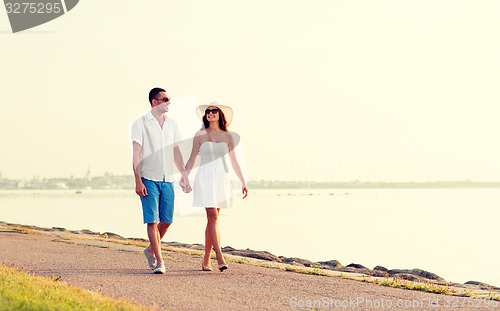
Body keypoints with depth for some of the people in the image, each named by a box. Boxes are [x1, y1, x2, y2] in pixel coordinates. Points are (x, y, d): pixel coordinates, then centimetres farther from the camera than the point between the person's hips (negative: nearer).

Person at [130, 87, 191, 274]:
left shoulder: (172, 124, 13)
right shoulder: (141, 123, -3)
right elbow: (136, 154, -7)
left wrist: (184, 174, 13)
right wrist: (138, 181, -14)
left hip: (167, 180, 5)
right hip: (148, 179, -5)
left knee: (166, 220, 5)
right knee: (152, 220, -8)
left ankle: (151, 250, 29)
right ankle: (159, 262, -4)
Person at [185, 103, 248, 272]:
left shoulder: (227, 136, 8)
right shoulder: (200, 135, 3)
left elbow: (234, 161, 10)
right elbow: (191, 160, 6)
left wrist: (243, 182, 5)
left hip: (221, 177, 3)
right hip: (205, 177, -2)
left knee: (212, 219, 5)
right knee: (212, 216, -13)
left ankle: (206, 261, 13)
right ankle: (220, 258, -16)